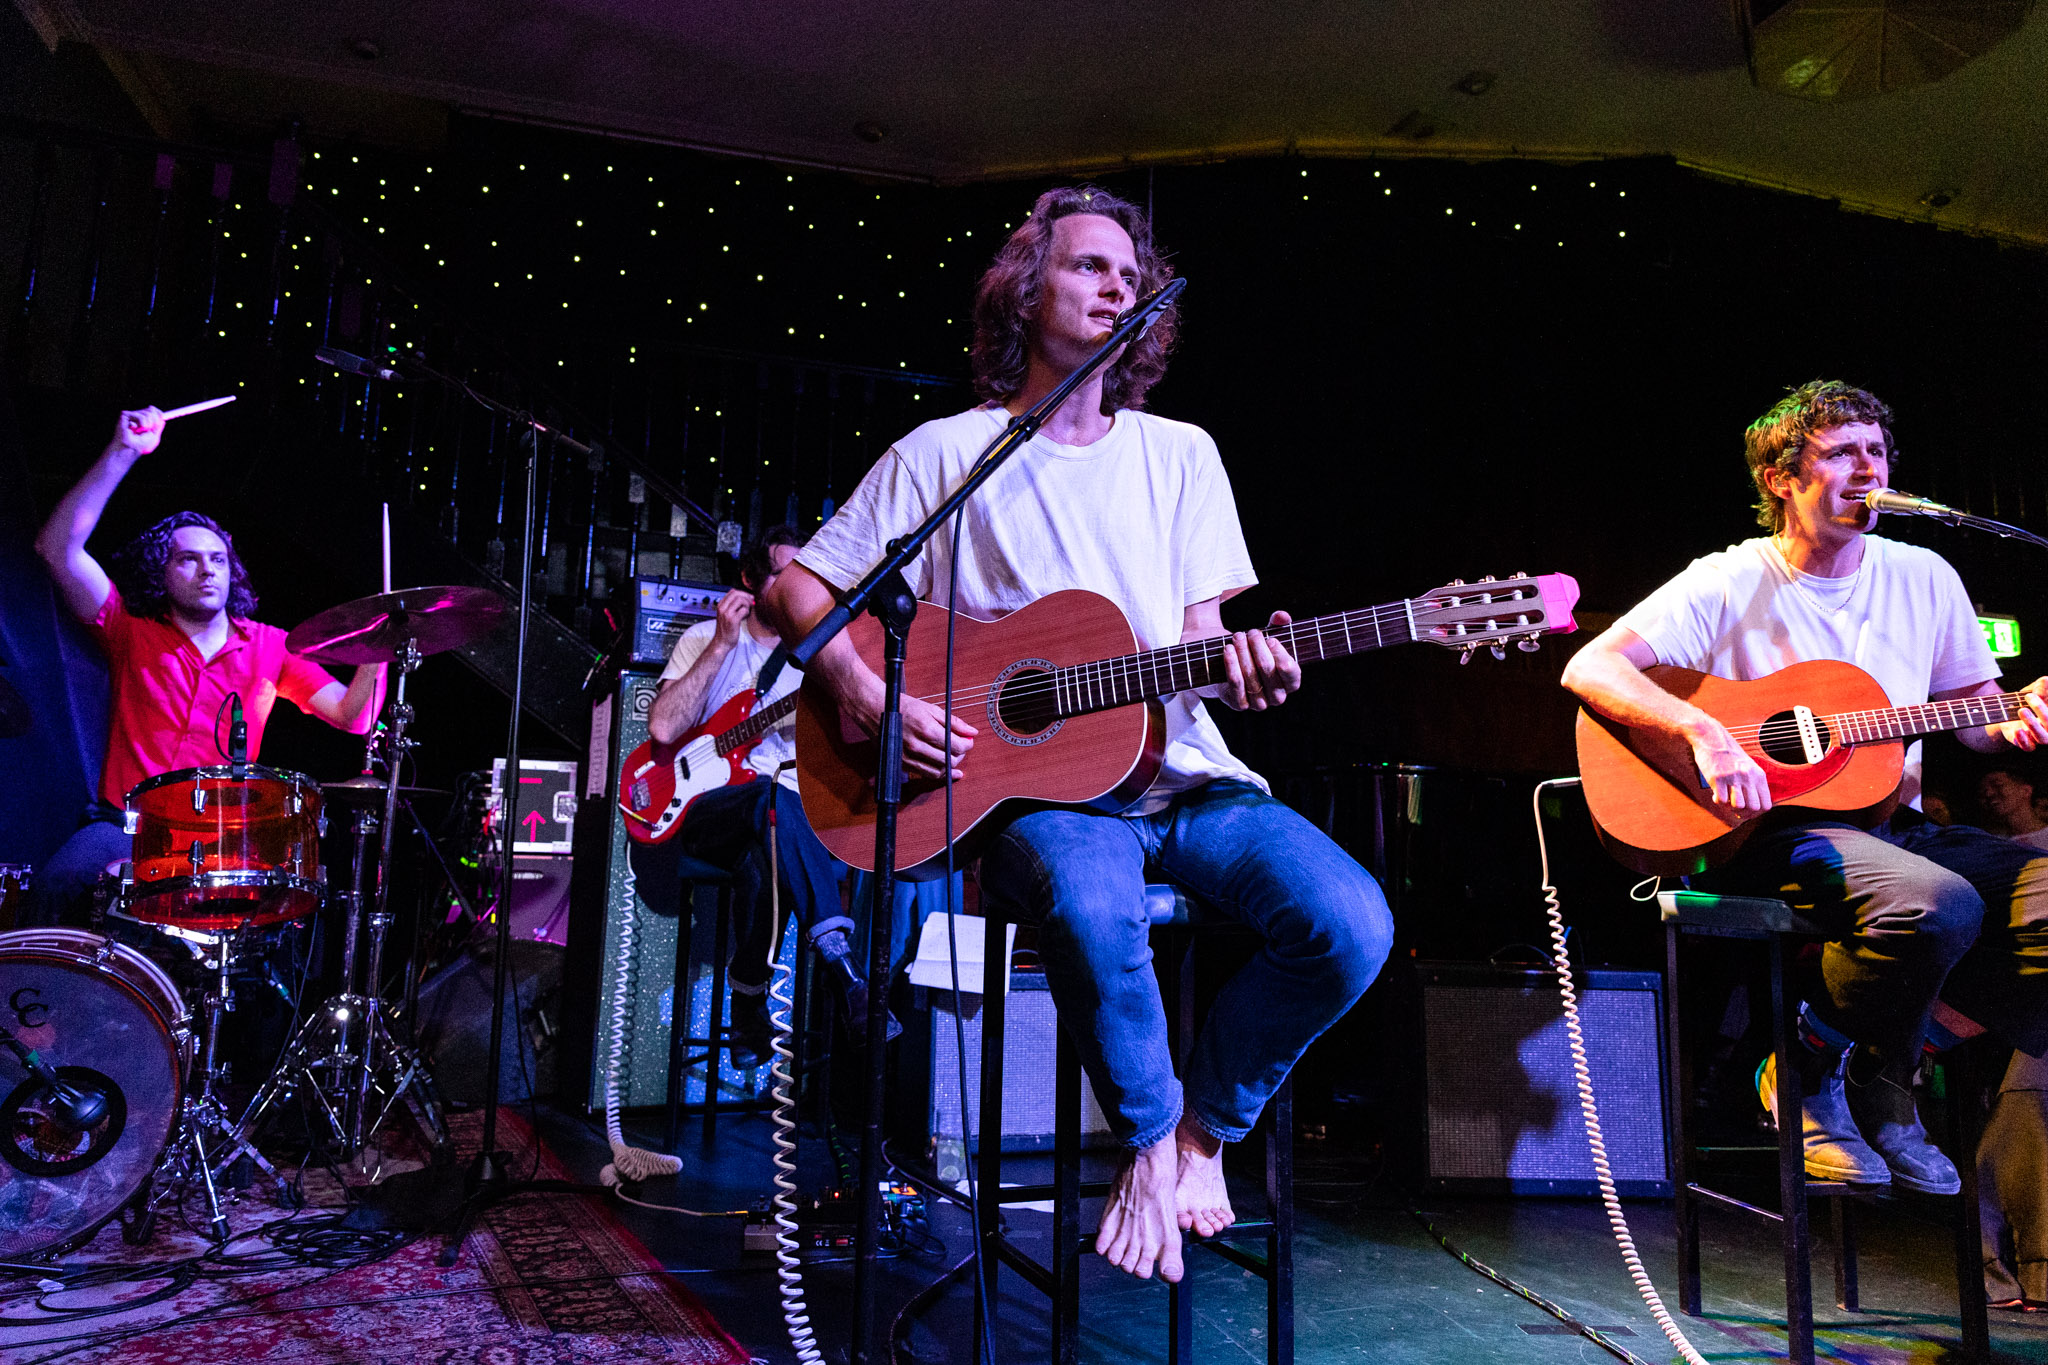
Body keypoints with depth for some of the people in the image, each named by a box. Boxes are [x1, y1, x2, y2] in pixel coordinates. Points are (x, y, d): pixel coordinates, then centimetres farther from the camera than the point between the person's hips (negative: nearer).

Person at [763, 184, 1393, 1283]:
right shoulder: (945, 453, 5)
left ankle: (1208, 1122, 6)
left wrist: (1241, 667, -13)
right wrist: (865, 694, -11)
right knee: (1091, 908, -38)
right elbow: (801, 584, 6)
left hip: (1180, 775, 4)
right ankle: (1151, 1137, -4)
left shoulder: (1179, 453, 15)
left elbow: (1199, 637, 11)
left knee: (1351, 924, -22)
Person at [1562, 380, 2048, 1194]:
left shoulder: (1923, 577, 12)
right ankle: (1809, 1070, -4)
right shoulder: (1730, 584, -4)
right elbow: (1589, 669, -14)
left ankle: (1883, 1073, 1)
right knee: (1938, 906, -34)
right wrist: (1708, 735, -27)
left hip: (1892, 823, 6)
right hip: (1767, 830, -6)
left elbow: (1976, 707, 20)